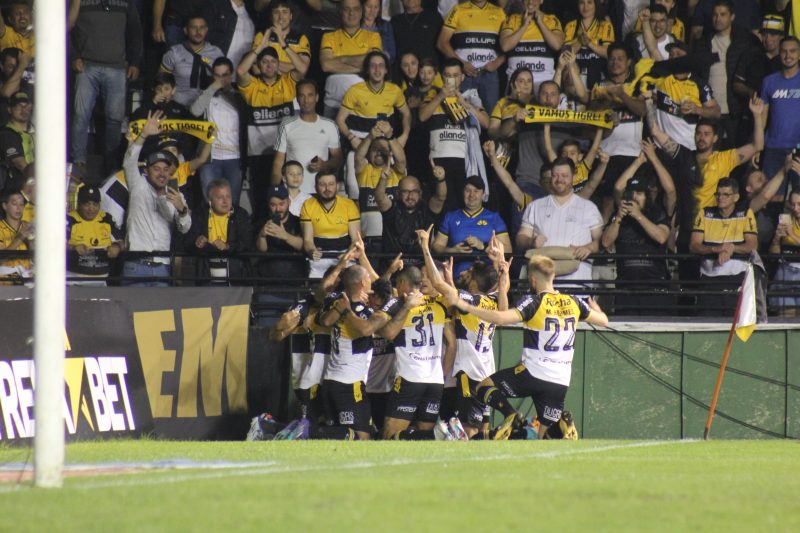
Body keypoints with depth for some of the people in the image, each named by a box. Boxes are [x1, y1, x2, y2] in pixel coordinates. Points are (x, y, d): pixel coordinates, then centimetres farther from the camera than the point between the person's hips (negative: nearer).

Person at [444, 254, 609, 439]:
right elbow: (603, 321, 19)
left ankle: (511, 416, -12)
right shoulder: (574, 303, 6)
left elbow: (501, 318, -23)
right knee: (547, 436, 16)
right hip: (560, 382, 5)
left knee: (484, 387, 14)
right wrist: (595, 308, 42)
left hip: (533, 374, -5)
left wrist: (464, 305, -18)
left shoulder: (533, 302, -10)